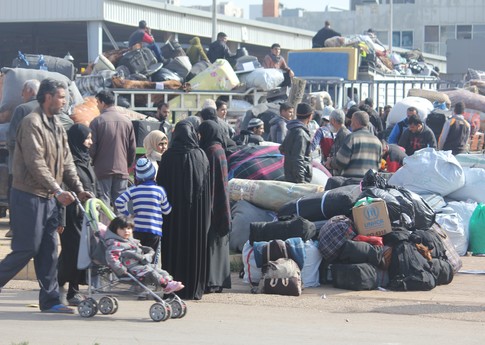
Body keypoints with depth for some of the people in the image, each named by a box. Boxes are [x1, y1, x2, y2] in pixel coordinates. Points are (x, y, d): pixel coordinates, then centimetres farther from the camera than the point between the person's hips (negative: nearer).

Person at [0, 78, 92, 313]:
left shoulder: (56, 126, 15)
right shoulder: (32, 123, -14)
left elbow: (66, 162, 15)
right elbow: (35, 163, -21)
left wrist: (78, 189, 2)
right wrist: (58, 190, -25)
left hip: (48, 198, 9)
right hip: (28, 196, -9)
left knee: (49, 250, 7)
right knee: (27, 249, -7)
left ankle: (50, 300, 9)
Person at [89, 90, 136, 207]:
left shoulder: (97, 121, -7)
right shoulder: (127, 121, 5)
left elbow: (91, 147, -7)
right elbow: (133, 148, 9)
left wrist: (91, 163, 9)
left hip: (102, 169, -3)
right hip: (122, 169, 3)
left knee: (103, 201, -1)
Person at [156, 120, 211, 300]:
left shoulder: (168, 156, -7)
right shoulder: (201, 155, -2)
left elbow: (161, 183, -3)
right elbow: (208, 187, 2)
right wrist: (206, 210, 10)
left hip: (174, 209, -1)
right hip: (197, 209, 1)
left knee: (174, 246, 5)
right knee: (195, 247, 8)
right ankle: (194, 289, 9)